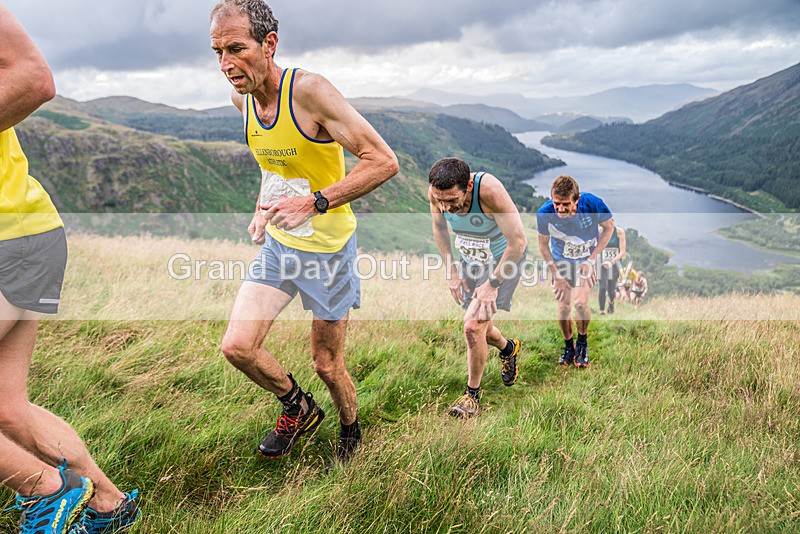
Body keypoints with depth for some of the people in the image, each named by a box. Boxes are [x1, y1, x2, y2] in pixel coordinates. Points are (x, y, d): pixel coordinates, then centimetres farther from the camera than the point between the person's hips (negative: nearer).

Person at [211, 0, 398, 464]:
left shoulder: (309, 90, -22)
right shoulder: (241, 98, 0)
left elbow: (384, 161, -24)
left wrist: (314, 201, -29)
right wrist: (265, 206, 5)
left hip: (327, 249, -6)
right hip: (277, 244, 6)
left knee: (327, 365, 7)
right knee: (237, 346, -7)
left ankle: (350, 430, 40)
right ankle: (300, 408, 23)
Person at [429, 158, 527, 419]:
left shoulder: (489, 191, -36)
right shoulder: (436, 192, -21)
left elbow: (518, 242, -30)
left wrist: (492, 285, -25)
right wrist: (452, 270, -2)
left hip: (503, 259, -5)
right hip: (469, 259, 6)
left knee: (473, 325, -16)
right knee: (479, 326, 15)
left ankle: (472, 394, 5)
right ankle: (508, 348, 49)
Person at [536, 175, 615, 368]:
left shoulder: (593, 204, -30)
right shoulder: (544, 214, -27)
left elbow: (609, 227, -10)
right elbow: (543, 245, -8)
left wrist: (591, 259, -15)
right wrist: (556, 275, -10)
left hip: (587, 259, -1)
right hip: (561, 261, 1)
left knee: (580, 303, -16)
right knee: (563, 308, -2)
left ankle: (582, 343, 12)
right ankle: (568, 346, 26)